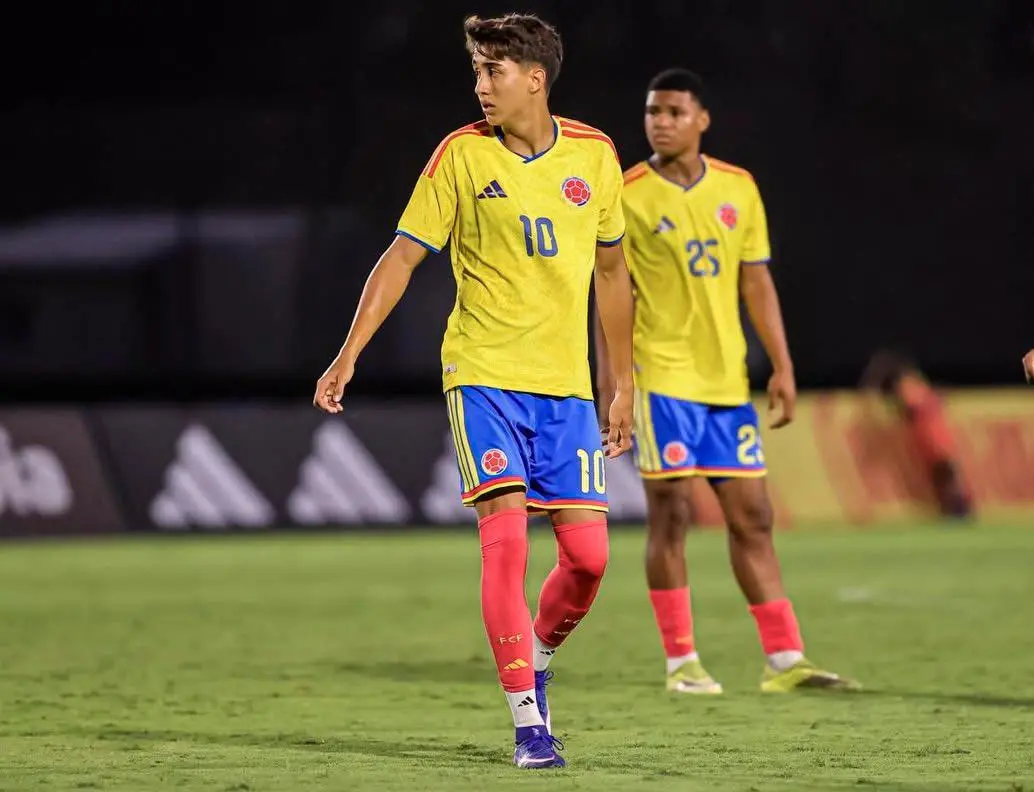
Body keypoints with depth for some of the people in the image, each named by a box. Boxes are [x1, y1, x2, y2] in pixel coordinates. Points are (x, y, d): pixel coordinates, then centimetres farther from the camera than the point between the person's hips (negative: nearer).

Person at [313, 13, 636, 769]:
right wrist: (349, 354, -9)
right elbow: (402, 256, -1)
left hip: (565, 384, 3)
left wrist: (623, 381, 15)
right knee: (505, 537, -15)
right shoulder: (462, 155, -3)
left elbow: (611, 269, 14)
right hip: (484, 374, -3)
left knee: (588, 555, -3)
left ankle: (536, 663, 27)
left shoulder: (594, 154, 3)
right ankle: (529, 724, -10)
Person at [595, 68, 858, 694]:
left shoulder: (739, 189, 8)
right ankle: (681, 661, 3)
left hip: (728, 378, 4)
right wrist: (612, 371, -11)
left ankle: (785, 660, 8)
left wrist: (782, 367, 6)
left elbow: (757, 283, 11)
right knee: (671, 513, -5)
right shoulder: (628, 196, -4)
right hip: (662, 375, -4)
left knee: (753, 518, 5)